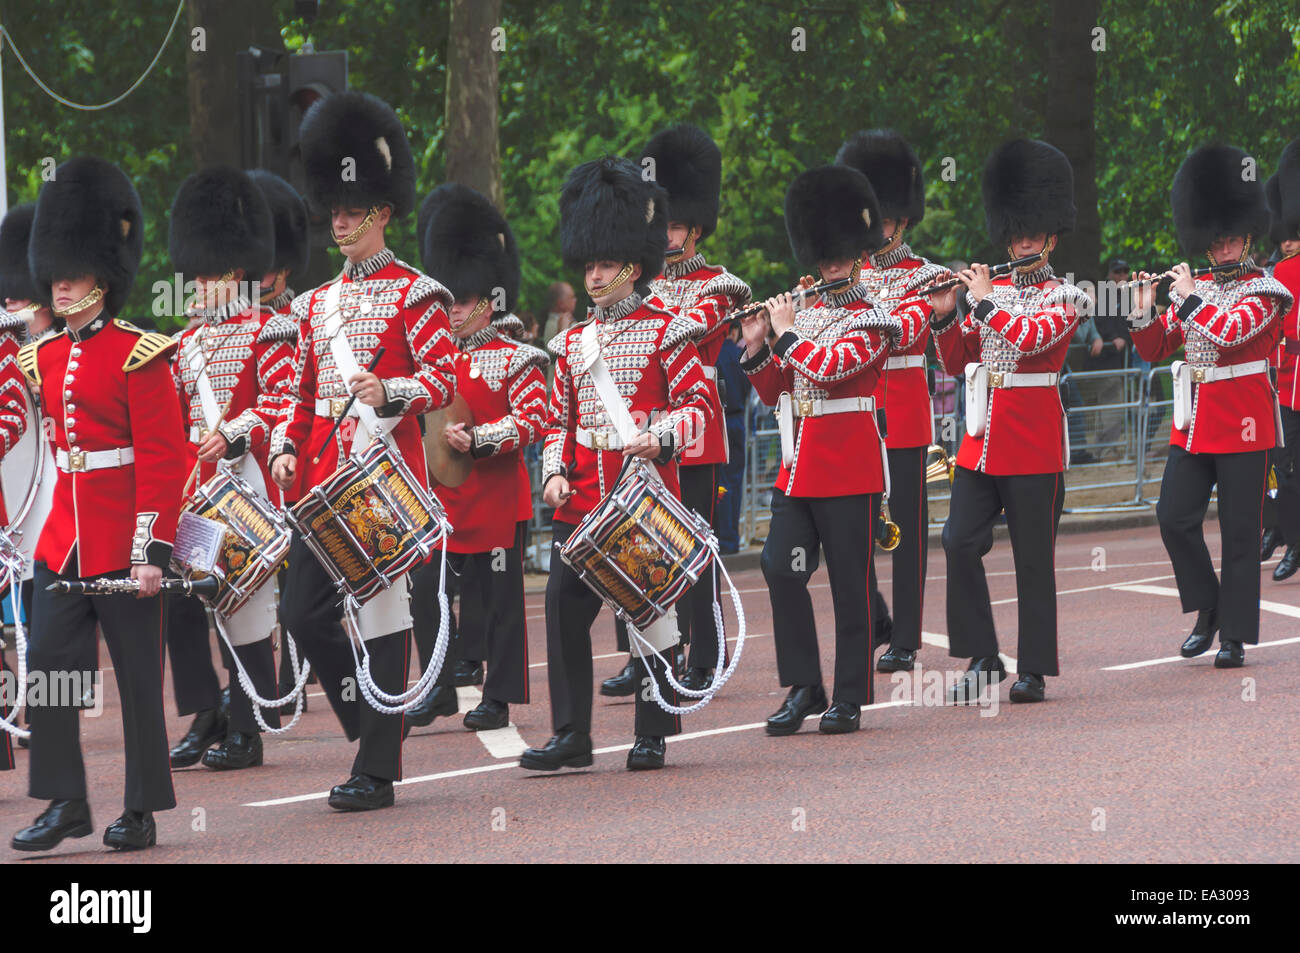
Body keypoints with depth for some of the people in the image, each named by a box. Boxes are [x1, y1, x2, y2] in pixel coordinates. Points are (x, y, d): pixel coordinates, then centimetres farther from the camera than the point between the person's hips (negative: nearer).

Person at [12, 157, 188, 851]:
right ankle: (65, 805, 6)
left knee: (138, 677, 3)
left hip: (124, 549, -6)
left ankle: (142, 812, 10)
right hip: (60, 544, 6)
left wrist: (153, 551, -16)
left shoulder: (137, 356, -8)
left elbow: (164, 461, -11)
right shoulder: (45, 358, 10)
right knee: (46, 670, -1)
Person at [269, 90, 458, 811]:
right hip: (323, 478, 6)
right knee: (303, 613, 1)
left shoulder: (413, 295, -2)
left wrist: (390, 391, -25)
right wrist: (286, 448, 5)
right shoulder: (317, 304, 17)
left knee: (382, 614, -4)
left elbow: (445, 378, -7)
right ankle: (369, 721, 19)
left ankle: (379, 769, -2)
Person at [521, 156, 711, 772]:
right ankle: (571, 735, 2)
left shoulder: (665, 333, -1)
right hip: (582, 502, 5)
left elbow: (698, 406, -5)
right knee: (565, 608, -3)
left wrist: (661, 438, -23)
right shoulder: (573, 342, 14)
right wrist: (555, 472, 1)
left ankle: (652, 735, 9)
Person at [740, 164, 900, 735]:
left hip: (850, 472, -6)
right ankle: (803, 688, 6)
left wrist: (786, 333, -11)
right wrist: (756, 346, 3)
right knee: (781, 569, -3)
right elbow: (774, 394, 17)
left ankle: (850, 698, 6)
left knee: (850, 583, -1)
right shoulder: (806, 314, 14)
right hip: (798, 468, 6)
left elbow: (826, 368, -22)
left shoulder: (871, 323, -5)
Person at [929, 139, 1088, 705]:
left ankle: (1034, 671, 7)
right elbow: (956, 364, 12)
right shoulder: (991, 291, 14)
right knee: (960, 542, -5)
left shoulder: (1062, 298, -1)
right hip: (983, 439, 5)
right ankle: (983, 660, 3)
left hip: (1033, 445, -5)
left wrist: (983, 301, -16)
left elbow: (1030, 338, -21)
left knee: (1033, 559, 0)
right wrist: (944, 315, -3)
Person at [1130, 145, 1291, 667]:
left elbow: (1228, 333, -22)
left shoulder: (1262, 292, -4)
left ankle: (1235, 637, 4)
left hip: (1242, 426, -5)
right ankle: (1207, 608, 14)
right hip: (1194, 423, 5)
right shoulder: (1194, 289, 13)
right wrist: (1144, 310, -4)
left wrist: (1187, 298, -15)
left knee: (1239, 533, -2)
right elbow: (1153, 349, 13)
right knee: (1174, 516, -4)